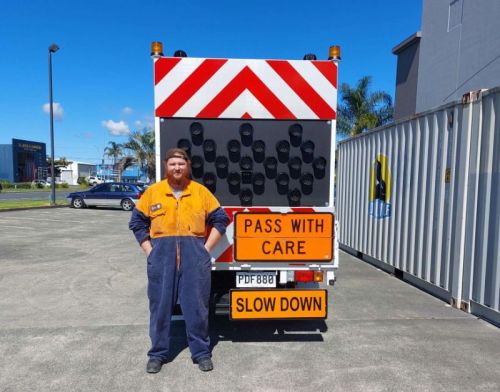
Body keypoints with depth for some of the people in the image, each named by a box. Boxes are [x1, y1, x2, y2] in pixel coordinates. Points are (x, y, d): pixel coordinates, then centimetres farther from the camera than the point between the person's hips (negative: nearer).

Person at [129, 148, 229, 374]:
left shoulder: (201, 191, 5)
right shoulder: (153, 192, 7)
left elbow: (220, 220, 8)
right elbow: (137, 222, 12)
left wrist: (206, 249, 1)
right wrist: (149, 251, 3)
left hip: (194, 253, 0)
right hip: (161, 254, 1)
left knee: (197, 304, 5)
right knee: (160, 304, 9)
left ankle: (201, 352, 21)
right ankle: (157, 354, 25)